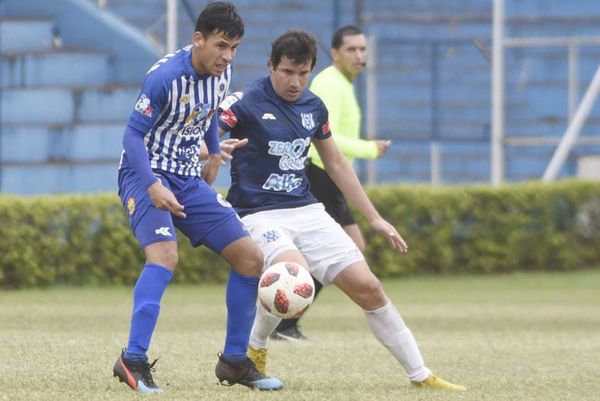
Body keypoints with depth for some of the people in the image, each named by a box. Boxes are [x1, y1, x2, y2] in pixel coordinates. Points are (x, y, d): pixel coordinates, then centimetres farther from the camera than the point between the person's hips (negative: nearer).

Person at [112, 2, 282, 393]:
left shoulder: (222, 73, 0)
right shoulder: (165, 76, -22)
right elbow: (133, 134, -20)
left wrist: (214, 154, 28)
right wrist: (153, 186, -30)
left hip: (188, 180, 7)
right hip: (146, 173, -7)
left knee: (250, 258, 1)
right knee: (165, 254, -32)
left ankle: (235, 361, 12)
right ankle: (133, 361, -30)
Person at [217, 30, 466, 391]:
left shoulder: (314, 107, 8)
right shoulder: (245, 104, -10)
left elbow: (336, 164, 20)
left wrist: (374, 218, 20)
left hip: (307, 211, 6)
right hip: (260, 215, -6)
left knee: (368, 287, -2)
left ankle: (421, 375, 8)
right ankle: (255, 351, -4)